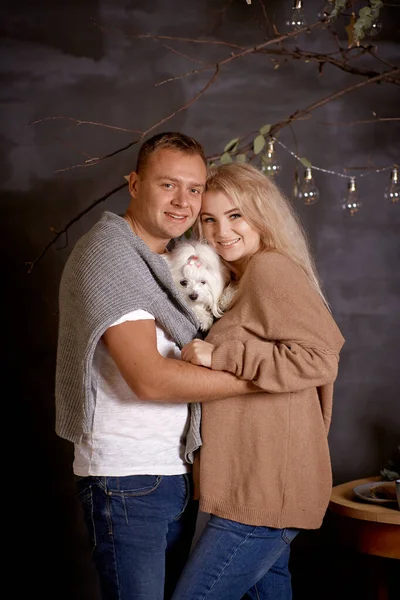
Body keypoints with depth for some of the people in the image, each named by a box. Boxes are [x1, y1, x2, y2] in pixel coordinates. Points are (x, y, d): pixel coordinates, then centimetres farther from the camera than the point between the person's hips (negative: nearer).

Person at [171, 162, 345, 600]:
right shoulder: (243, 279, 17)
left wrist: (222, 356, -22)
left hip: (268, 487, -10)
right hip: (257, 483, 10)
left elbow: (321, 355, -22)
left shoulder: (271, 268, -12)